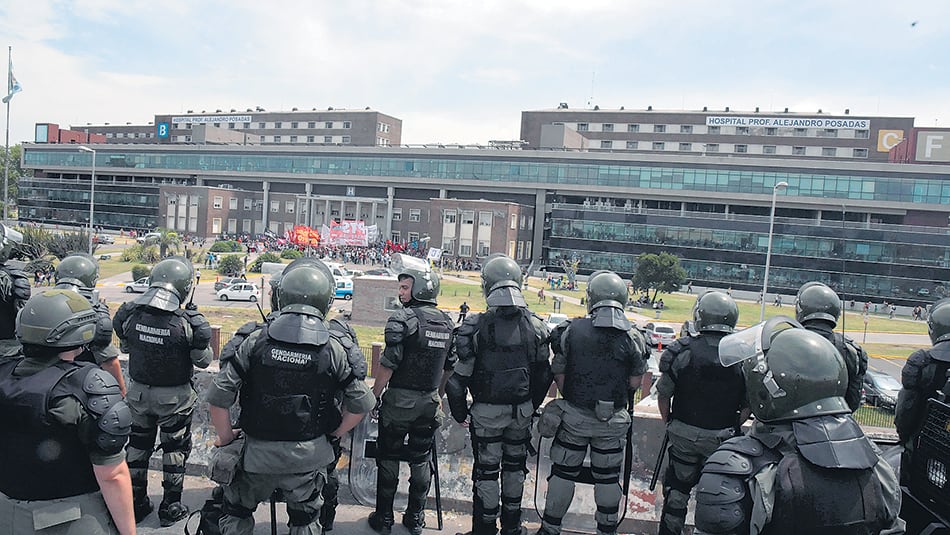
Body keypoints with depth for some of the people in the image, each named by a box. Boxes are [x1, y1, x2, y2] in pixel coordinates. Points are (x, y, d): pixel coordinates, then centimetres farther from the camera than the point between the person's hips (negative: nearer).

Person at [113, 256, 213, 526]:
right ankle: (171, 508, 25)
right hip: (174, 397, -4)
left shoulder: (130, 314, -11)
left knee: (138, 445, 22)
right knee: (175, 449, 14)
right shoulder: (188, 322, -25)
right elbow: (204, 361, -13)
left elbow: (125, 347, 7)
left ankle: (136, 503, 35)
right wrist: (200, 334, 1)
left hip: (138, 392, 4)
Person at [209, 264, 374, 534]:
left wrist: (226, 437, 3)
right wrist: (334, 435, 9)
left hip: (258, 452, 0)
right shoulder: (333, 350, -11)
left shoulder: (255, 341, -12)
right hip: (308, 456, 0)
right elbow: (361, 403, -6)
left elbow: (219, 396, -13)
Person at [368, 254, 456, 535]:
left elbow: (388, 365, -17)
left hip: (400, 400, -5)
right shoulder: (447, 322, 5)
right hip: (430, 402, 5)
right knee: (421, 461, 15)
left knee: (388, 459, 10)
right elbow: (449, 367, 12)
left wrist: (375, 395, -6)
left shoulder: (402, 319, -15)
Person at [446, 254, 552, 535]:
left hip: (487, 412, -4)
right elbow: (543, 375, 5)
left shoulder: (476, 327, -17)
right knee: (515, 467, 20)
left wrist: (459, 411, 3)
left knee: (487, 471, 10)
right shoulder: (536, 326, -5)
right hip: (522, 411, 4)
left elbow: (460, 377, -12)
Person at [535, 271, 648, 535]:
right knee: (608, 478, 17)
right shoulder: (633, 337, -8)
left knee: (563, 474, 14)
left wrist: (571, 399, 8)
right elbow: (635, 384, -4)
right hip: (613, 421, 1)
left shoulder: (571, 330, -11)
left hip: (573, 416, -1)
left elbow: (559, 375, -7)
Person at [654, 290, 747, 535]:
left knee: (677, 489, 17)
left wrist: (669, 423, 11)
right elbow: (747, 406, -4)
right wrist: (732, 428, 12)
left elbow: (663, 395, -6)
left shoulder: (682, 350, -15)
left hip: (683, 435, -1)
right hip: (722, 439, 1)